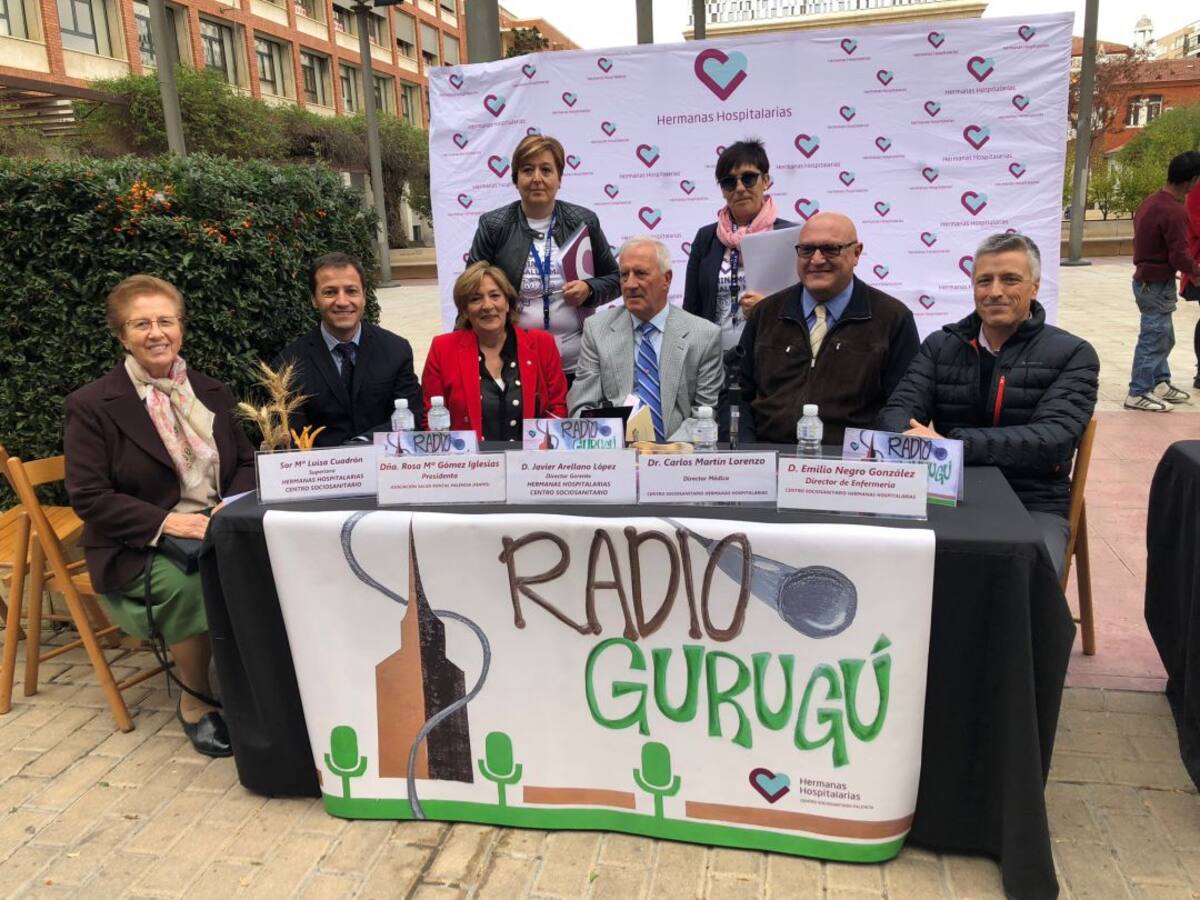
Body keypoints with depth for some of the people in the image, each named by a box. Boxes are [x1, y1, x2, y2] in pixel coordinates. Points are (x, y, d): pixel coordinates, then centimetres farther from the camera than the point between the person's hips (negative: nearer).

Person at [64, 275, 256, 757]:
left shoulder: (211, 392, 12)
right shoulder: (91, 405, -2)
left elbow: (246, 463, 15)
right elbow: (89, 498, -8)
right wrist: (164, 522, -22)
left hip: (217, 531, 4)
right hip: (138, 549, -3)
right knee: (192, 585, -34)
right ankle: (195, 703, -7)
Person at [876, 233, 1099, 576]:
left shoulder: (1072, 354, 3)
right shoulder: (940, 345, 13)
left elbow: (1053, 438, -12)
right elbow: (898, 410, 2)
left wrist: (953, 445, -26)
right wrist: (906, 440, -24)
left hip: (1033, 508, -2)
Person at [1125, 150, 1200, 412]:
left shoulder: (1151, 201, 7)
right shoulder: (1174, 211, -22)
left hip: (1146, 279, 9)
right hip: (1158, 285, -9)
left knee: (1163, 336, 19)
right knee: (1154, 338, -2)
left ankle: (1160, 383, 29)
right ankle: (1138, 394, 4)